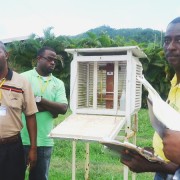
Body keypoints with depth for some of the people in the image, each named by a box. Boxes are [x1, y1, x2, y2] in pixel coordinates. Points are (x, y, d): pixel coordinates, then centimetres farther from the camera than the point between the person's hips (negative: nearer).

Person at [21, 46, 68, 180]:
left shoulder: (58, 83, 7)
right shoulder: (24, 77, -3)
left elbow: (63, 108, -4)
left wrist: (39, 100, -14)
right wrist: (51, 108, -12)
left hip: (45, 140, 3)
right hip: (22, 139, -3)